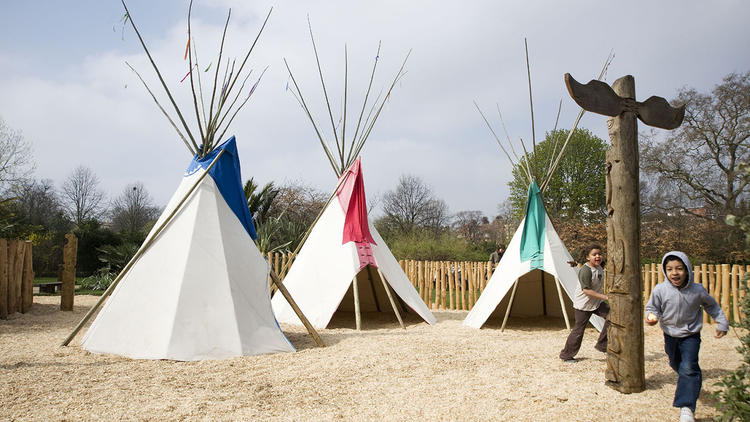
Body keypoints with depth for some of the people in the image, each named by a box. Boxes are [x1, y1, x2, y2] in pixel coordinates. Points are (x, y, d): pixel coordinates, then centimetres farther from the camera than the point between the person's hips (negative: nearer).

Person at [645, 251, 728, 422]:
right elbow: (652, 307, -8)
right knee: (676, 364, 23)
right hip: (670, 335, 2)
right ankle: (688, 384, 56)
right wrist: (651, 316, -29)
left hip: (690, 335, -2)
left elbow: (712, 306, 3)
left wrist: (722, 323, 7)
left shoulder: (697, 291, -18)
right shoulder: (660, 290, -21)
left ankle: (687, 408, -15)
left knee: (689, 368, -18)